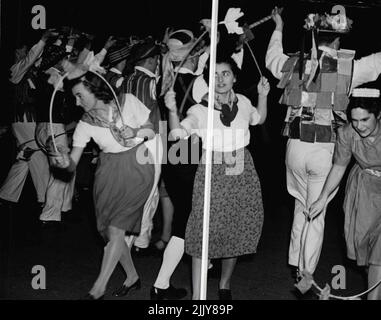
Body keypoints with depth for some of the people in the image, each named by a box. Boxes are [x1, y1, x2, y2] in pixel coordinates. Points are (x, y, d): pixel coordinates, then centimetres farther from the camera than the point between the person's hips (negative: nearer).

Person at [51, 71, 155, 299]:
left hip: (137, 169, -4)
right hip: (110, 173, 4)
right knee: (109, 232, 4)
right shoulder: (85, 124, -5)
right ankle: (132, 277, 26)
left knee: (115, 229, -10)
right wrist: (64, 162, -33)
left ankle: (98, 289, -1)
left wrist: (136, 131, -20)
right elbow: (74, 164, -10)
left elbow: (153, 131, 0)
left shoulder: (128, 101, -10)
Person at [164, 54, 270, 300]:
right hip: (213, 172, -4)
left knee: (238, 231, 11)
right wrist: (172, 110, -33)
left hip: (243, 171, 4)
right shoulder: (200, 110, -7)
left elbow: (260, 119, 25)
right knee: (206, 230, -8)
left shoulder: (243, 102, 5)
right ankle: (197, 294, 0)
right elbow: (178, 133, -17)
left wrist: (263, 95, 11)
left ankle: (225, 284, 31)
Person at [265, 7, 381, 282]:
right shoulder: (349, 68, -8)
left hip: (296, 146, 3)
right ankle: (306, 276, 15)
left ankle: (294, 265, 31)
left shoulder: (293, 64, 2)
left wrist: (278, 28, 40)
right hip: (325, 149, -3)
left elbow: (271, 58, 24)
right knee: (316, 215, 7)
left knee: (301, 206, 22)